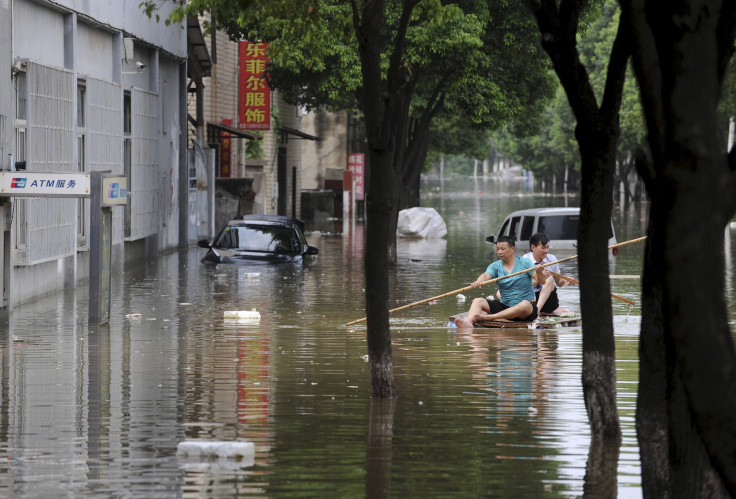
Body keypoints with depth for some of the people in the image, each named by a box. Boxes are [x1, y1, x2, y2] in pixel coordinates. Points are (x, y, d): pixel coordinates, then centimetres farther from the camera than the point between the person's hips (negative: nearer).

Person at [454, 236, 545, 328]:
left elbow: (542, 281, -11)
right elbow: (486, 275, -16)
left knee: (524, 305, -39)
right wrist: (478, 282, -40)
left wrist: (539, 273, -35)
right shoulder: (496, 266, 5)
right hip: (505, 305, 4)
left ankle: (489, 317, -42)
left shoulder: (525, 262, -3)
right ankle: (469, 322, -44)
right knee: (477, 301, -13)